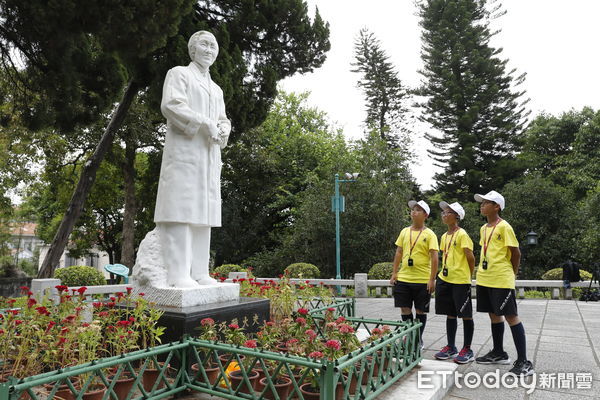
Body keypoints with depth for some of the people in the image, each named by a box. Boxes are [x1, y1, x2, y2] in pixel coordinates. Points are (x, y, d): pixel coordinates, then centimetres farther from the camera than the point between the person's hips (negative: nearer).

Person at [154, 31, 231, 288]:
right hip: (183, 150, -7)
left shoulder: (216, 89, 26)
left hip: (209, 155, 7)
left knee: (202, 211, 0)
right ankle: (178, 274, -15)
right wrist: (205, 124, -17)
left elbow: (223, 121, 20)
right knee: (180, 208, -14)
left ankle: (198, 272, 2)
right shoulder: (179, 73, 6)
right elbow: (171, 105, -11)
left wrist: (222, 131, -5)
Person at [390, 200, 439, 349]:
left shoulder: (429, 234, -5)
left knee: (420, 311, 8)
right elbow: (398, 253, 11)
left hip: (422, 280, -4)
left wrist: (432, 279, -14)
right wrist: (394, 273, 6)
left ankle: (419, 339, 25)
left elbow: (434, 258, -9)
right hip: (403, 279, 4)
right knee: (405, 309, 7)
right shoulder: (404, 232, 8)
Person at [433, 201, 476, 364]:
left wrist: (468, 276, -2)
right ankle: (451, 347, 23)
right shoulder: (444, 236, 13)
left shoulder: (462, 234, -11)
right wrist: (445, 272, 13)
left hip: (460, 281, -8)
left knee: (466, 315, 3)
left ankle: (467, 350, 13)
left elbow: (470, 258, -12)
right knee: (450, 314, 13)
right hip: (445, 279, 8)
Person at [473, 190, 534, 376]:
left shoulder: (504, 227, -10)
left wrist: (512, 273, 1)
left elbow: (516, 253, -7)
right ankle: (498, 353, 28)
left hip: (501, 281, -8)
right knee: (494, 315, 15)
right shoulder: (483, 228, 13)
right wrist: (483, 271, 14)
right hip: (484, 279, 8)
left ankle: (523, 361, 3)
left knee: (511, 316, -4)